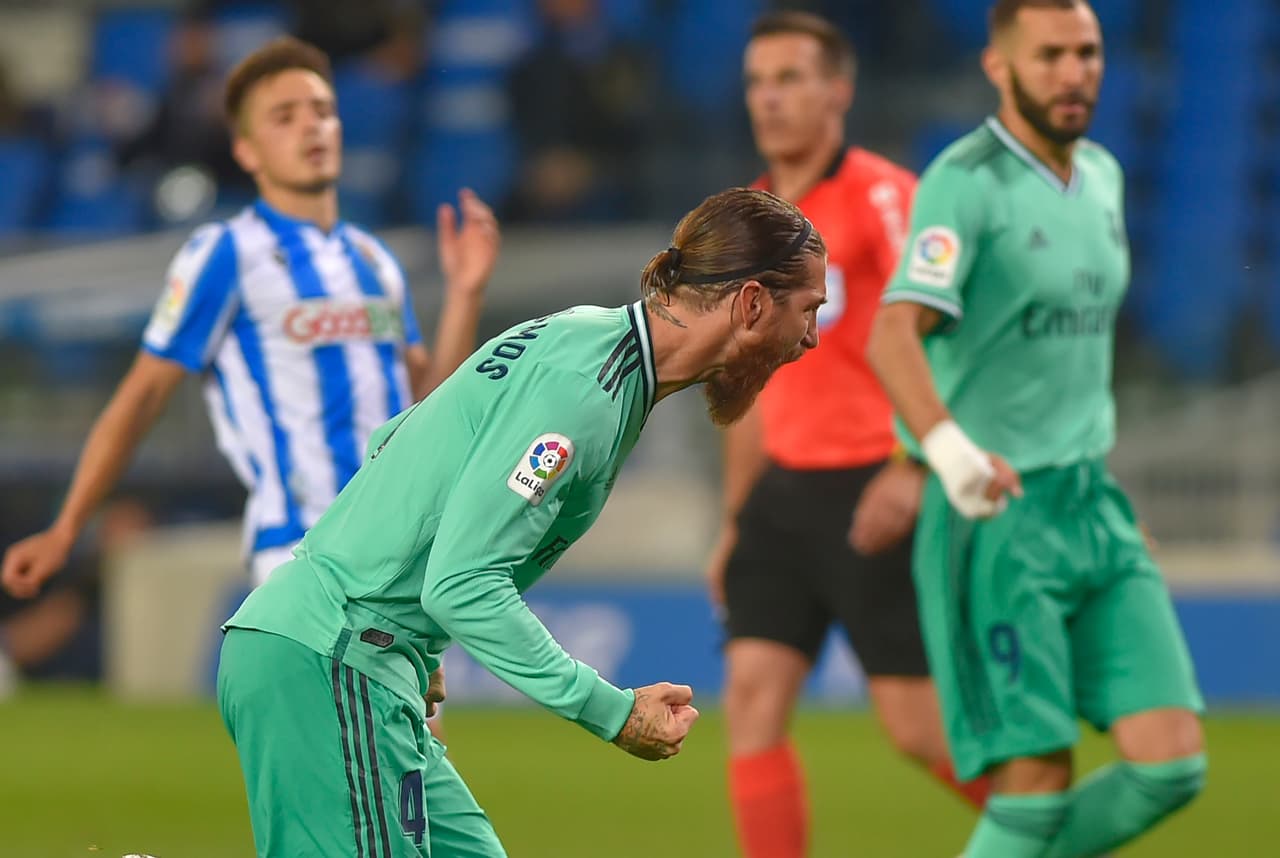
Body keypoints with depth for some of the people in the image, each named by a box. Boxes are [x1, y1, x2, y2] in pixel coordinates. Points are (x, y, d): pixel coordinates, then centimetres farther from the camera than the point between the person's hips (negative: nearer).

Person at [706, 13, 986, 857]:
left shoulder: (881, 195, -9)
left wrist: (912, 471, -30)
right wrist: (734, 522, 21)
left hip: (874, 490, -7)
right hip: (785, 490, 7)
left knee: (918, 726, -4)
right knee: (752, 698, -6)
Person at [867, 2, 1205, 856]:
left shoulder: (1102, 176, 12)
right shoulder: (966, 182, -13)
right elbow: (895, 335, -27)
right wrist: (951, 450, -44)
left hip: (1095, 507, 7)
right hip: (994, 519, -7)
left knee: (1171, 763, -4)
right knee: (1037, 784, -10)